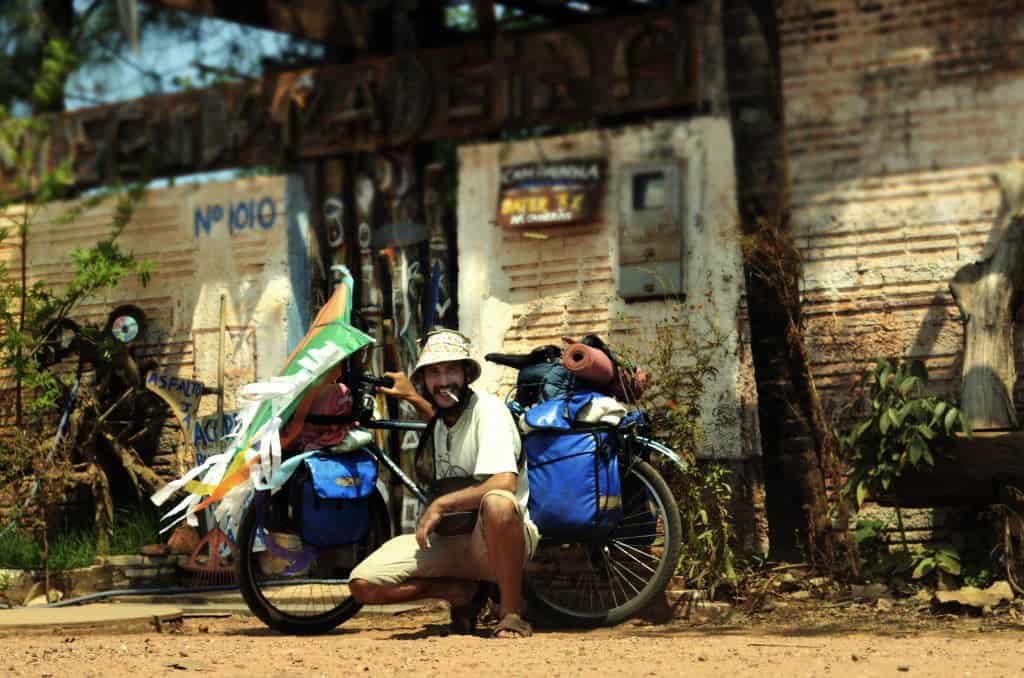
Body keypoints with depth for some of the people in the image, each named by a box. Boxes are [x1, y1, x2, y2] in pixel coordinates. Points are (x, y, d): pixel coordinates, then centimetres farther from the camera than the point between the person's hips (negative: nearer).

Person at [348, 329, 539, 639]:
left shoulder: (488, 409, -14)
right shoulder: (437, 419, 10)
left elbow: (504, 483, -30)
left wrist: (441, 504, -23)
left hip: (495, 541, -7)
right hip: (445, 540, 7)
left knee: (498, 503, -43)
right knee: (363, 584, -13)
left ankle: (512, 614, -22)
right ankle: (464, 592, 8)